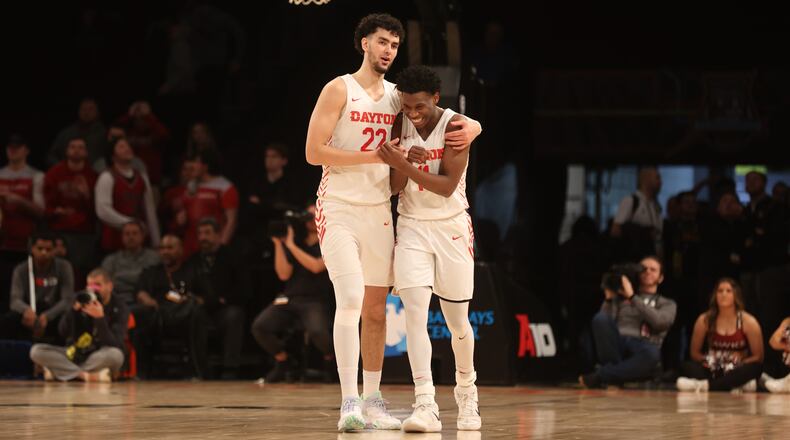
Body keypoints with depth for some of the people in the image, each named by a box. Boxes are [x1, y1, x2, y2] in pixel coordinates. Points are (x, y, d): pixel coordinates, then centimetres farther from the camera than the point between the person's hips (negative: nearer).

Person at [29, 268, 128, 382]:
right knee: (36, 350, -17)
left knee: (115, 355, -39)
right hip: (75, 354, 3)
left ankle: (57, 371, -26)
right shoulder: (83, 299, -1)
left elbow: (114, 345, -21)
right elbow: (63, 332, -6)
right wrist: (74, 310, -21)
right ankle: (87, 375, -30)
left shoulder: (119, 308, -9)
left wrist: (100, 318, -32)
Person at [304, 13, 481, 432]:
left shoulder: (398, 97, 11)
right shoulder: (339, 90, -5)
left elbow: (441, 117, 18)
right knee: (350, 299, -17)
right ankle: (348, 402, -17)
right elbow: (313, 151, -12)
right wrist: (375, 156, -16)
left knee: (376, 308, 8)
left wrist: (470, 127, -7)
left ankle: (371, 400, 16)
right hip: (339, 208, -6)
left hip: (379, 212, 6)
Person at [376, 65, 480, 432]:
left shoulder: (454, 126, -15)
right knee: (415, 311, -16)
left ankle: (467, 393, 33)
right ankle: (425, 406, -23)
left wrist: (403, 164, -31)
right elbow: (397, 188, -1)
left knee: (457, 320, 7)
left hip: (451, 227, -2)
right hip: (412, 226, 2)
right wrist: (398, 167, -23)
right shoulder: (400, 125, -4)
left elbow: (447, 186, -21)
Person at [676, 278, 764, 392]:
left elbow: (758, 357, -1)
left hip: (736, 372, -1)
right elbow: (694, 353, 10)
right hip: (712, 372, 1)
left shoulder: (748, 322, -1)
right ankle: (737, 385, -47)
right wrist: (709, 362, -9)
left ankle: (705, 385, -49)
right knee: (688, 367, -28)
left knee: (754, 367, -35)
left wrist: (738, 365, -16)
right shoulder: (704, 320, 3)